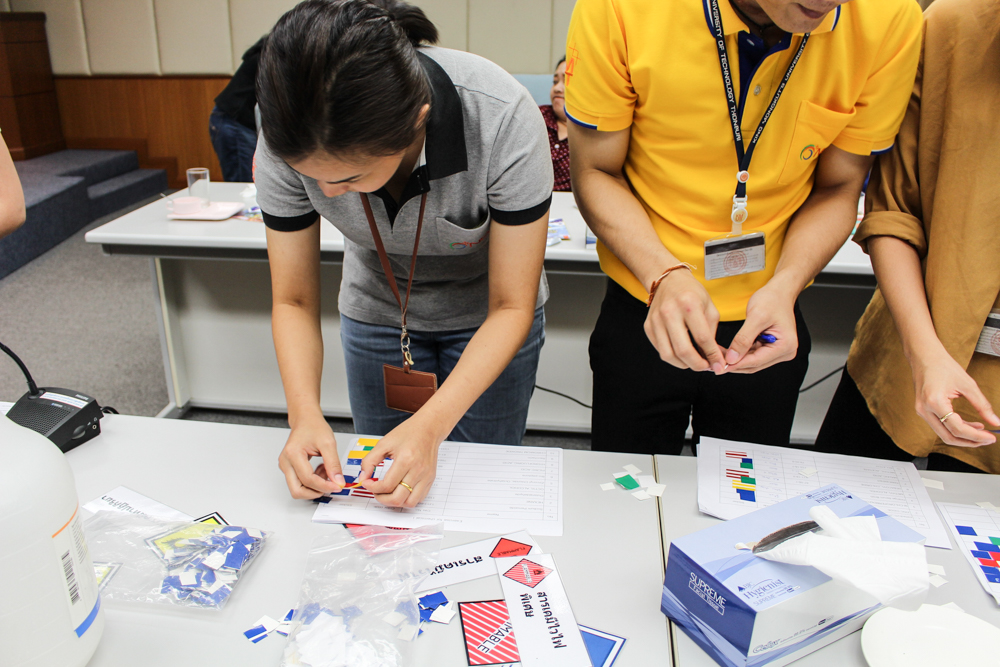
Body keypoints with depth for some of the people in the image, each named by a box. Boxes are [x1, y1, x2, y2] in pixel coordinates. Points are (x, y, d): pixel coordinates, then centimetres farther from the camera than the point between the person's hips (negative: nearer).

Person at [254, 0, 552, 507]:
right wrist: (305, 413, -33)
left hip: (485, 319, -2)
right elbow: (293, 300, -15)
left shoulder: (504, 120, -36)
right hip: (377, 311, 3)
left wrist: (430, 426, -38)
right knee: (380, 486, 13)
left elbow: (511, 307, -27)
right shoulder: (289, 139, -27)